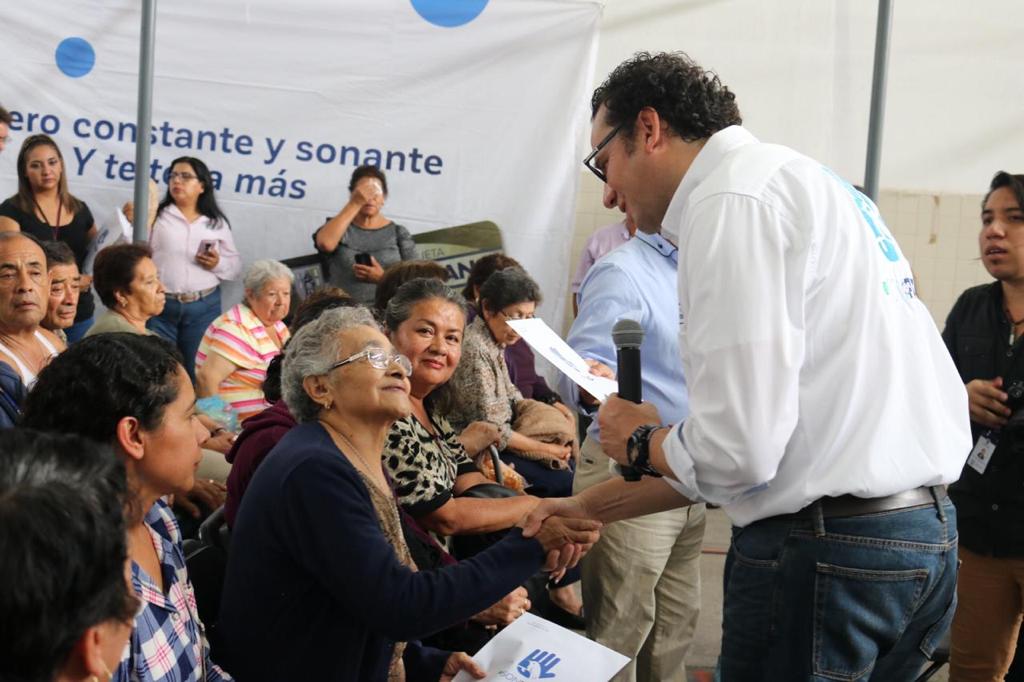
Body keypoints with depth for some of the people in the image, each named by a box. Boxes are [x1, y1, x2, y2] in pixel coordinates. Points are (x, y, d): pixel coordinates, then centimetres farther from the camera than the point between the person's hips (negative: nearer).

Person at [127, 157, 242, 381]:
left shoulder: (217, 223, 7)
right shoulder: (157, 216, 1)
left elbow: (236, 266, 10)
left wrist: (218, 264, -10)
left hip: (203, 308, 1)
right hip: (159, 307, -1)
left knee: (198, 372, 8)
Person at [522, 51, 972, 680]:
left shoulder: (732, 200, -12)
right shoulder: (804, 181, 17)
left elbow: (738, 451, -19)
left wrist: (641, 441, 2)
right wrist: (592, 506, 23)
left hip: (826, 551, -9)